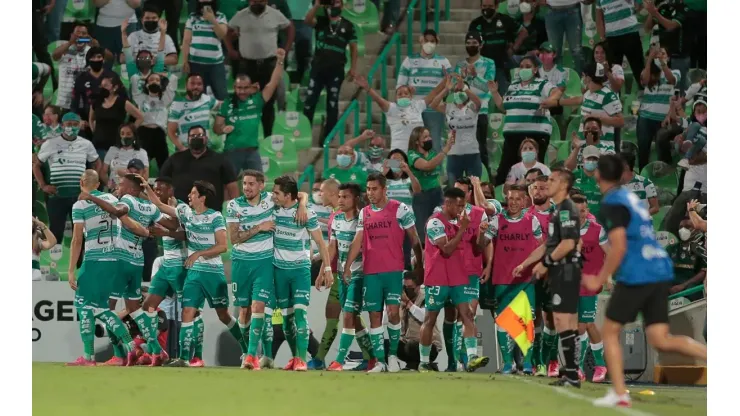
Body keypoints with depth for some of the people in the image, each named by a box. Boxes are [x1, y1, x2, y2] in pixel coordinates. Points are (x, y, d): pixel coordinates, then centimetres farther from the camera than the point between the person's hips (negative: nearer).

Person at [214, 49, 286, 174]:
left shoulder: (256, 101, 3)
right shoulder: (227, 105, 2)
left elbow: (273, 83, -3)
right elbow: (216, 127, 7)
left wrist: (280, 62, -13)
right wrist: (223, 129, -17)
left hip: (252, 151, 1)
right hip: (232, 151, -1)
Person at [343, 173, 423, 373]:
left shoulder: (400, 209, -2)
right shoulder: (364, 213, 11)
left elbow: (414, 239, 1)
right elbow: (357, 242, 10)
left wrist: (419, 264, -1)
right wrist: (347, 266, 2)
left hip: (393, 270, -4)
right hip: (371, 272, 4)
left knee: (393, 311, -11)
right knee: (374, 315, 2)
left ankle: (393, 354, 5)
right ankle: (379, 361, 5)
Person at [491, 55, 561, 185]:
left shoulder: (542, 85, -1)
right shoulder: (513, 86, 18)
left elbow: (557, 93, -18)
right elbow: (503, 107, 26)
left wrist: (549, 100, -38)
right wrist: (494, 93, 12)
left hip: (536, 134, -6)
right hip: (512, 133, 6)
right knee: (505, 167, 3)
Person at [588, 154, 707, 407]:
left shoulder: (612, 204, -7)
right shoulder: (629, 197, 20)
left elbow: (619, 247, -16)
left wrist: (599, 280, -7)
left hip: (636, 276, -7)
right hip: (660, 273, 7)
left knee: (610, 332, 9)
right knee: (661, 341, 2)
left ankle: (619, 394, 4)